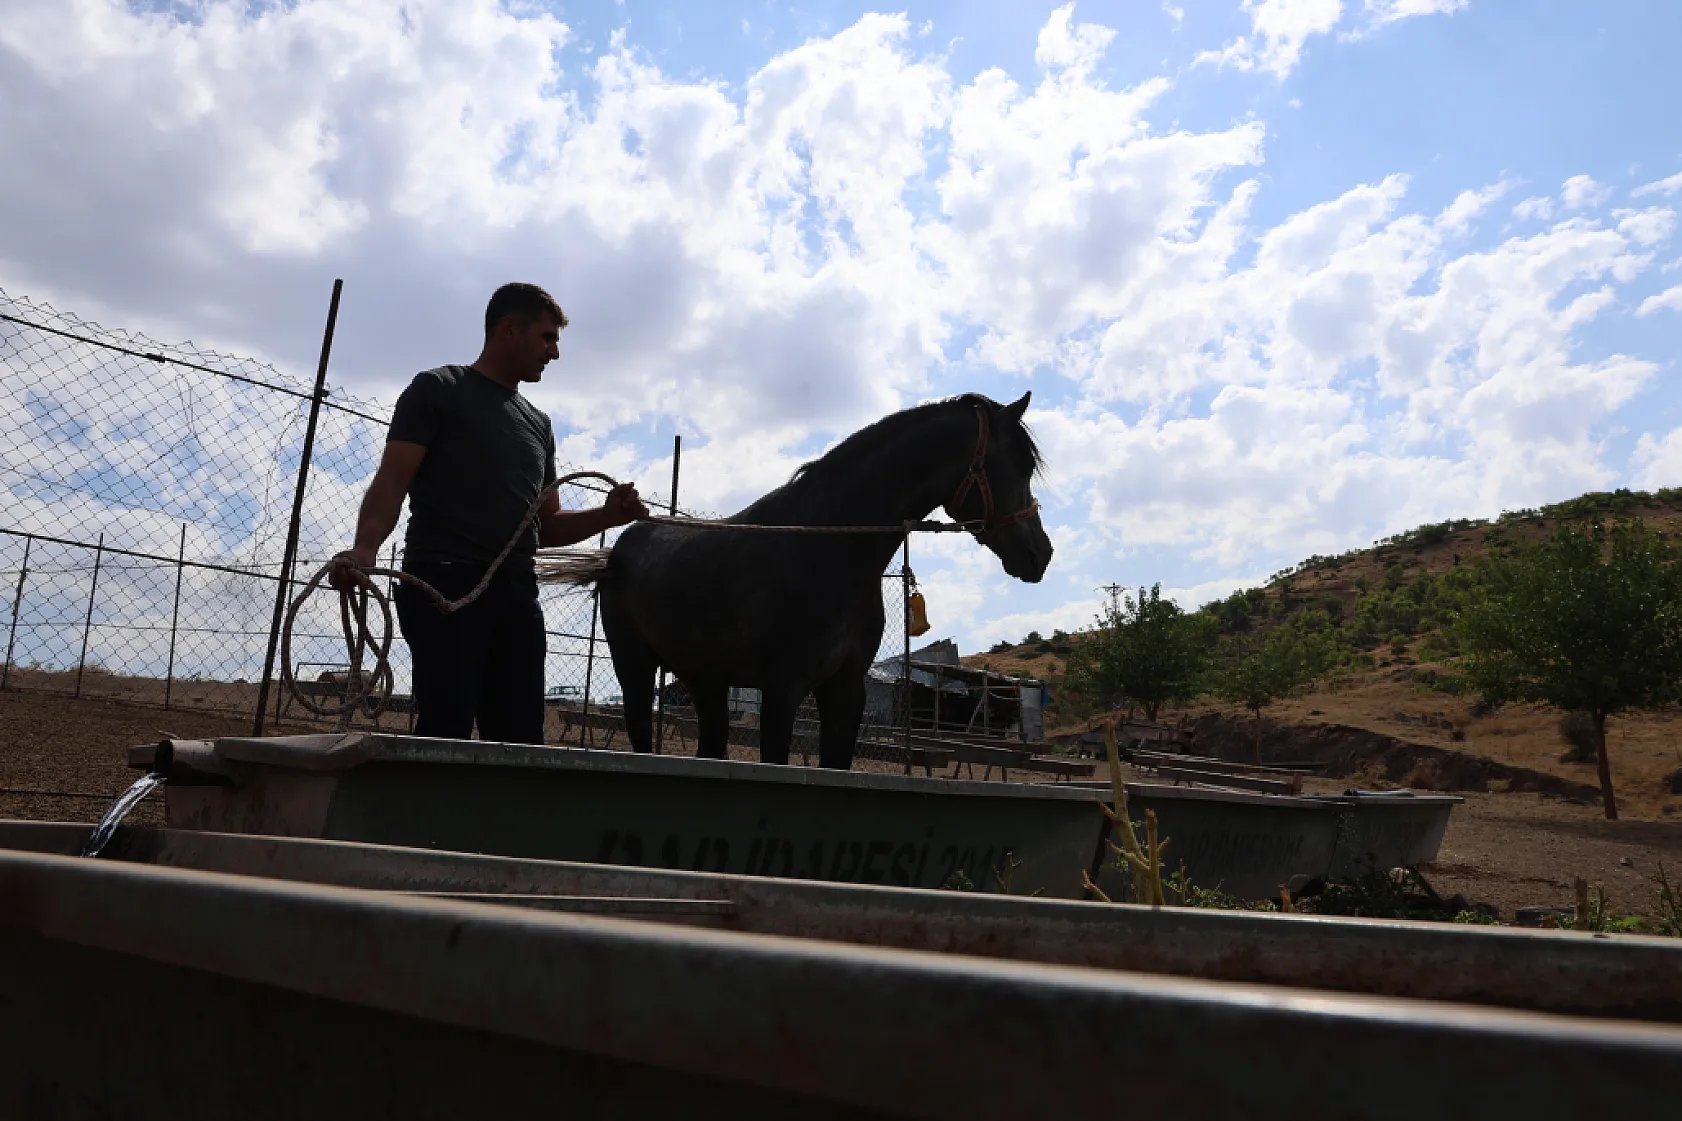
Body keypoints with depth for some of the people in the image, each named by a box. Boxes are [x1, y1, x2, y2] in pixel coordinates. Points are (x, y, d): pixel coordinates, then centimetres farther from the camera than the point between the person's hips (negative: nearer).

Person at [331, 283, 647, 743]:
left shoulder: (538, 423, 25)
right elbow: (392, 480, -4)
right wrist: (365, 546, -23)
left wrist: (607, 516, 7)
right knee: (445, 732, -14)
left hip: (517, 594, 6)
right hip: (443, 584, -5)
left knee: (521, 740, -2)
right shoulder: (440, 389, 8)